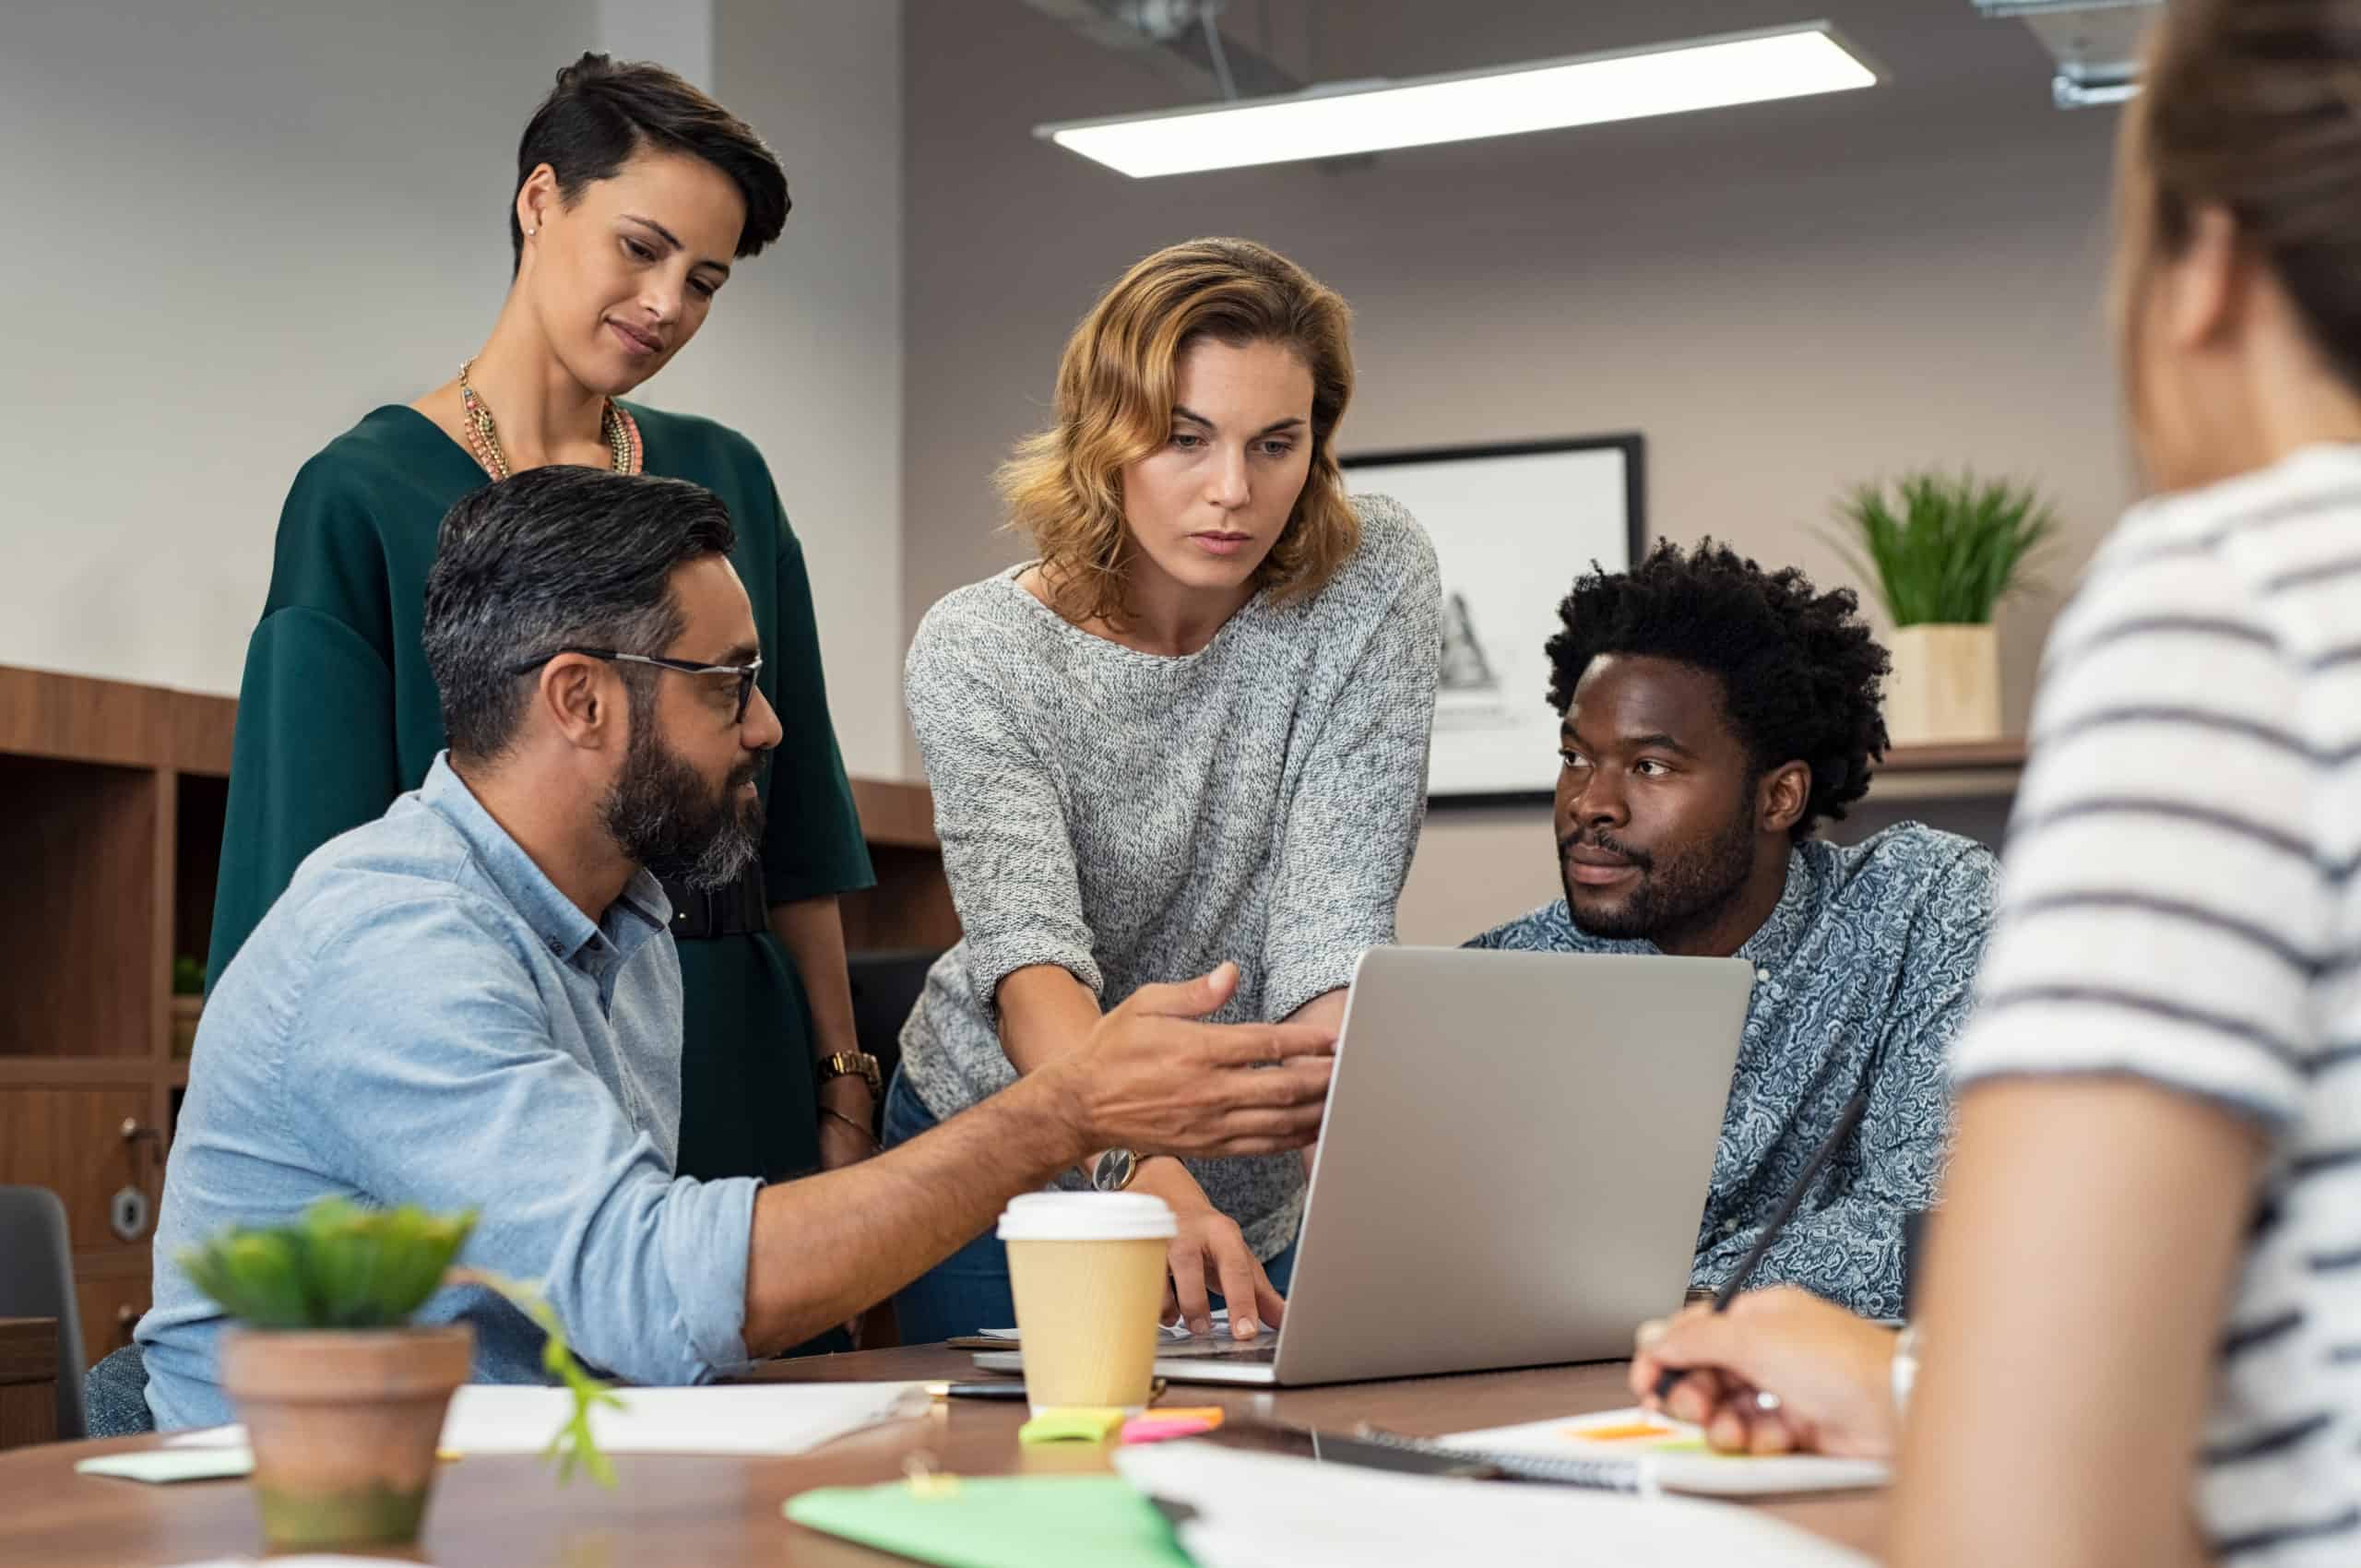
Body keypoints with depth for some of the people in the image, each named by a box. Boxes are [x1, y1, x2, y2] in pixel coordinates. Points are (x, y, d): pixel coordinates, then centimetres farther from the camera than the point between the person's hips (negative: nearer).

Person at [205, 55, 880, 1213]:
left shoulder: (725, 483, 10)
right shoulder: (365, 495, -4)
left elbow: (796, 824, 11)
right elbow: (316, 859, -7)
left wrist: (839, 1089, 6)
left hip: (729, 1072, 4)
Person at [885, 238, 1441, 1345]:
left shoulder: (1371, 581, -16)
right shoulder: (976, 653, -19)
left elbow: (1332, 925, -23)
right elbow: (1029, 952, -34)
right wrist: (1143, 1168, -52)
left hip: (1250, 1194, 2)